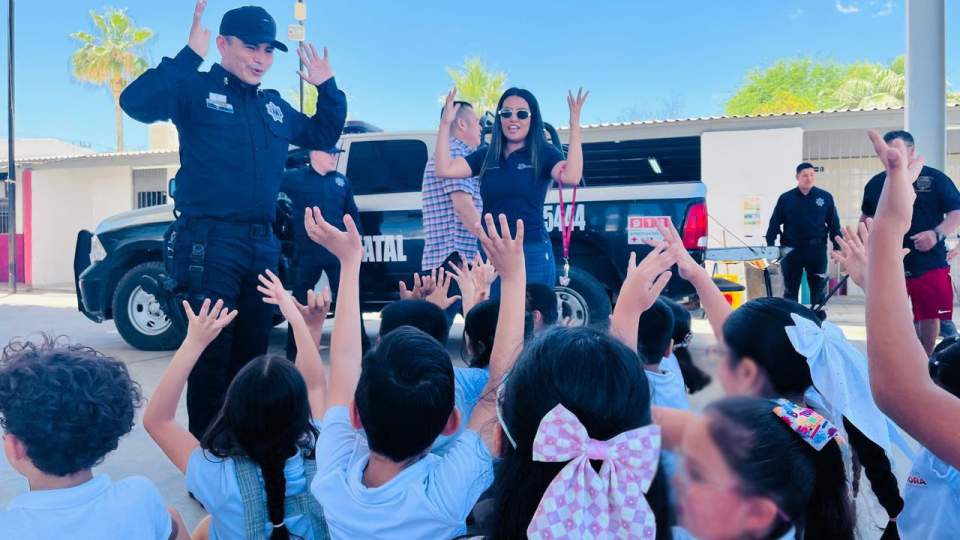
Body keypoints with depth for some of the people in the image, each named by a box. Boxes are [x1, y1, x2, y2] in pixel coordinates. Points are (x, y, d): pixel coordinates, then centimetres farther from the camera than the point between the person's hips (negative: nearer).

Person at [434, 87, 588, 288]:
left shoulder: (544, 153, 0)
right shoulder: (486, 155, 11)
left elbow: (571, 177, -20)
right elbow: (444, 169, 1)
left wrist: (574, 126, -23)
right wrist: (445, 123, -1)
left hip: (532, 253, -4)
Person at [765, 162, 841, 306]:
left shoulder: (825, 197, 3)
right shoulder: (785, 199, 2)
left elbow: (834, 224, 5)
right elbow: (774, 224, 2)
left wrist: (837, 247, 0)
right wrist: (770, 247, -6)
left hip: (817, 250, 1)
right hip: (791, 250, 0)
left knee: (819, 289, 7)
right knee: (790, 290, 8)